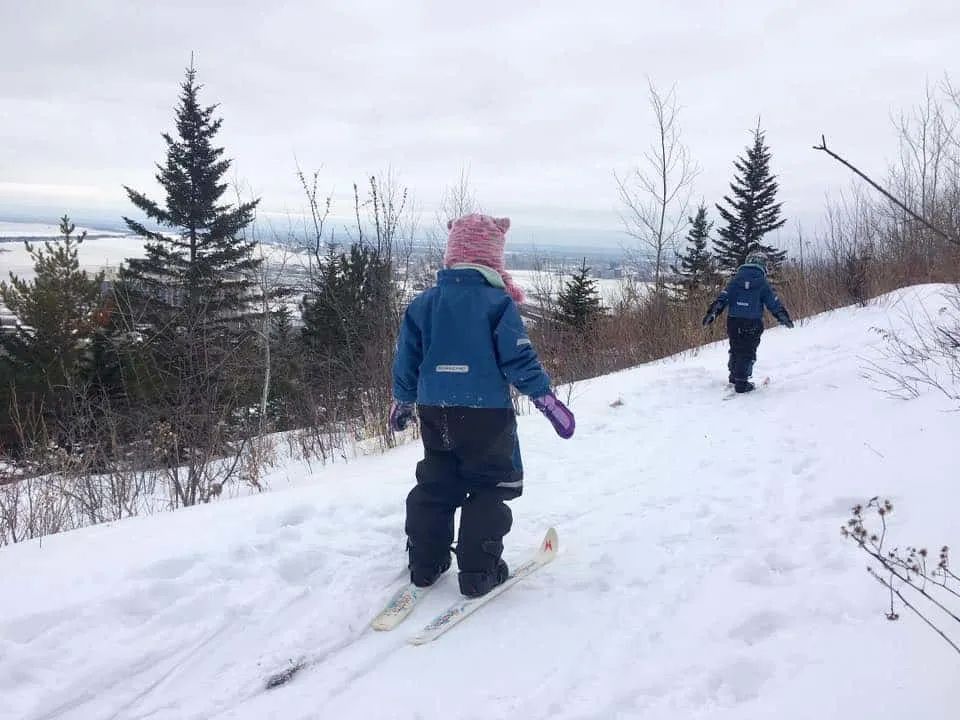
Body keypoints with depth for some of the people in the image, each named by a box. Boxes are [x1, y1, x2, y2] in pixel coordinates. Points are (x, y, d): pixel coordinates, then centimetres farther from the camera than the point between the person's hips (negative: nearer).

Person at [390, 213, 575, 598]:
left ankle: (425, 564, 23)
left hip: (435, 412, 5)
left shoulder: (424, 302, 4)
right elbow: (519, 358, -12)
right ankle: (479, 572, 7)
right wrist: (546, 397, -3)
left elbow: (407, 358, 9)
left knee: (435, 486, 18)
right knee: (490, 488, 7)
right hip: (487, 413, -5)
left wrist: (402, 401, 22)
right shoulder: (498, 302, -10)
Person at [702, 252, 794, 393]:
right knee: (748, 353, 2)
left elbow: (722, 298, 0)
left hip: (734, 322, 3)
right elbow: (774, 303, 3)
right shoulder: (762, 283, -1)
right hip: (753, 324, -3)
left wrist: (712, 313, -1)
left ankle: (734, 376, 31)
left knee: (736, 350, 19)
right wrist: (784, 318, 15)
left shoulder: (735, 280, 5)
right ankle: (741, 383, -2)